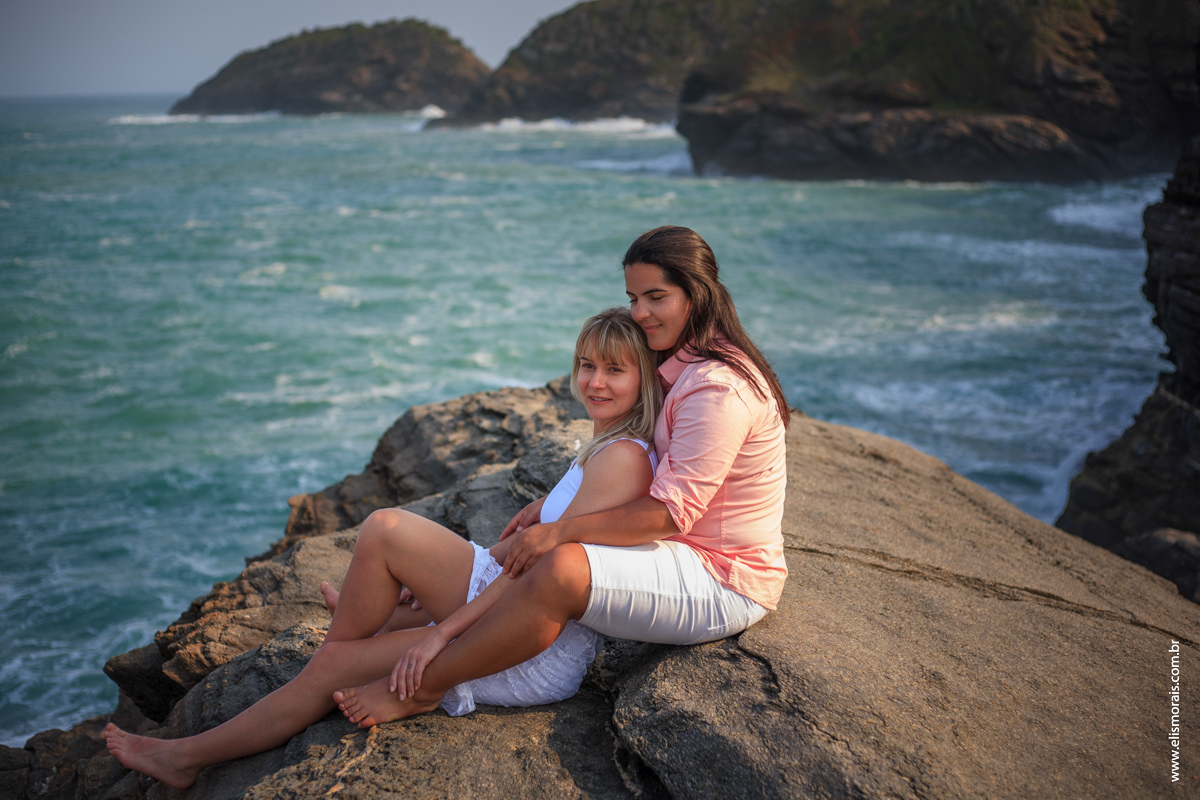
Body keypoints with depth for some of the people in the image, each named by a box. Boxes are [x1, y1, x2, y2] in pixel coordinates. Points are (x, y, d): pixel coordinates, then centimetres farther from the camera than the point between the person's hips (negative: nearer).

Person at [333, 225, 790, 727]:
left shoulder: (719, 388, -22)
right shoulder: (682, 367, 11)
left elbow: (671, 512, -25)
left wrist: (561, 530, -24)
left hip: (724, 584, -10)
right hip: (687, 552, 10)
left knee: (561, 569, -30)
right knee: (533, 545, 11)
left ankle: (420, 690, -18)